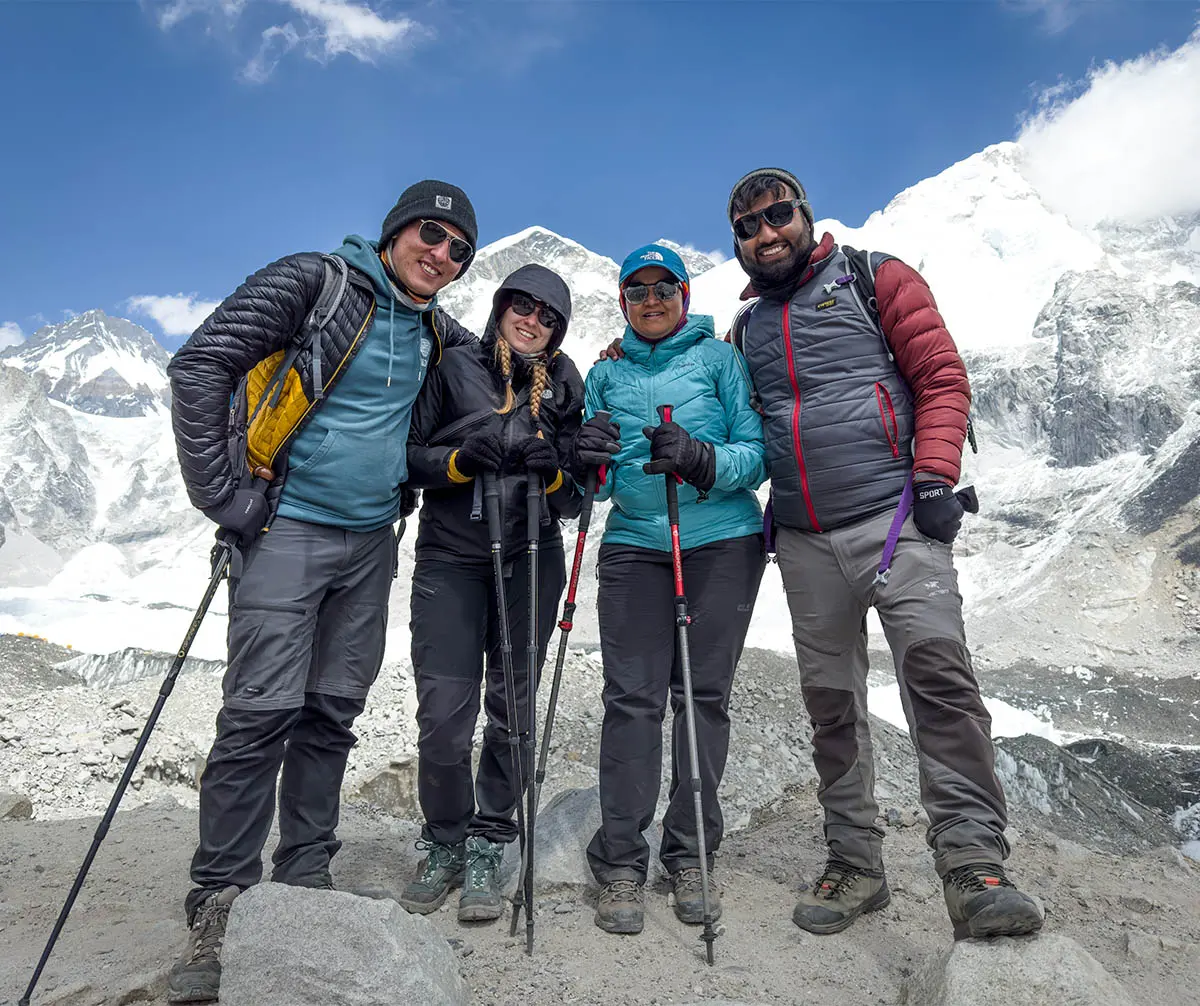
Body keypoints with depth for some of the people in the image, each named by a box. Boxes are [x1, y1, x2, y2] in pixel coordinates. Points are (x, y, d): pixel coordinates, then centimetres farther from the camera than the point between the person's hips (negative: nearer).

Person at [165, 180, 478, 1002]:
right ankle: (220, 904, 7)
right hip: (288, 529, -5)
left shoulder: (433, 330, 11)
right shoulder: (315, 282, -6)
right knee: (262, 711, -8)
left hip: (370, 543, 6)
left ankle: (305, 884, 22)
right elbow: (199, 364, -10)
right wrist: (223, 494, -14)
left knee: (332, 714, 9)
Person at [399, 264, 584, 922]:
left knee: (513, 709, 5)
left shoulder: (565, 389, 11)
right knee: (443, 714, -5)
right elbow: (409, 456, 3)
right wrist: (460, 461, -15)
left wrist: (553, 474, -11)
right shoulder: (455, 367, 5)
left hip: (530, 560, 2)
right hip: (450, 559, -2)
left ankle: (486, 850, 22)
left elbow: (575, 499, 10)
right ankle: (444, 844, 19)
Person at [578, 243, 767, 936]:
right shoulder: (607, 373, 16)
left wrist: (702, 459, -21)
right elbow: (597, 484, 15)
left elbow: (758, 455, -2)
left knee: (704, 695, 0)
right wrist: (588, 462, -8)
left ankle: (691, 856, 12)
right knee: (632, 697, -5)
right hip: (635, 543, 2)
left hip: (722, 541, -1)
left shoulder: (720, 358, 7)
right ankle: (622, 864, 3)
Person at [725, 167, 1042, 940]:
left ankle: (973, 864, -10)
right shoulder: (748, 328, 18)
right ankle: (856, 864, 17)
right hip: (804, 542, 4)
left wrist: (935, 476, -12)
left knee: (938, 670, -18)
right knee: (831, 701, 7)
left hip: (893, 517, -4)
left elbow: (942, 376, 0)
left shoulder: (874, 280, 7)